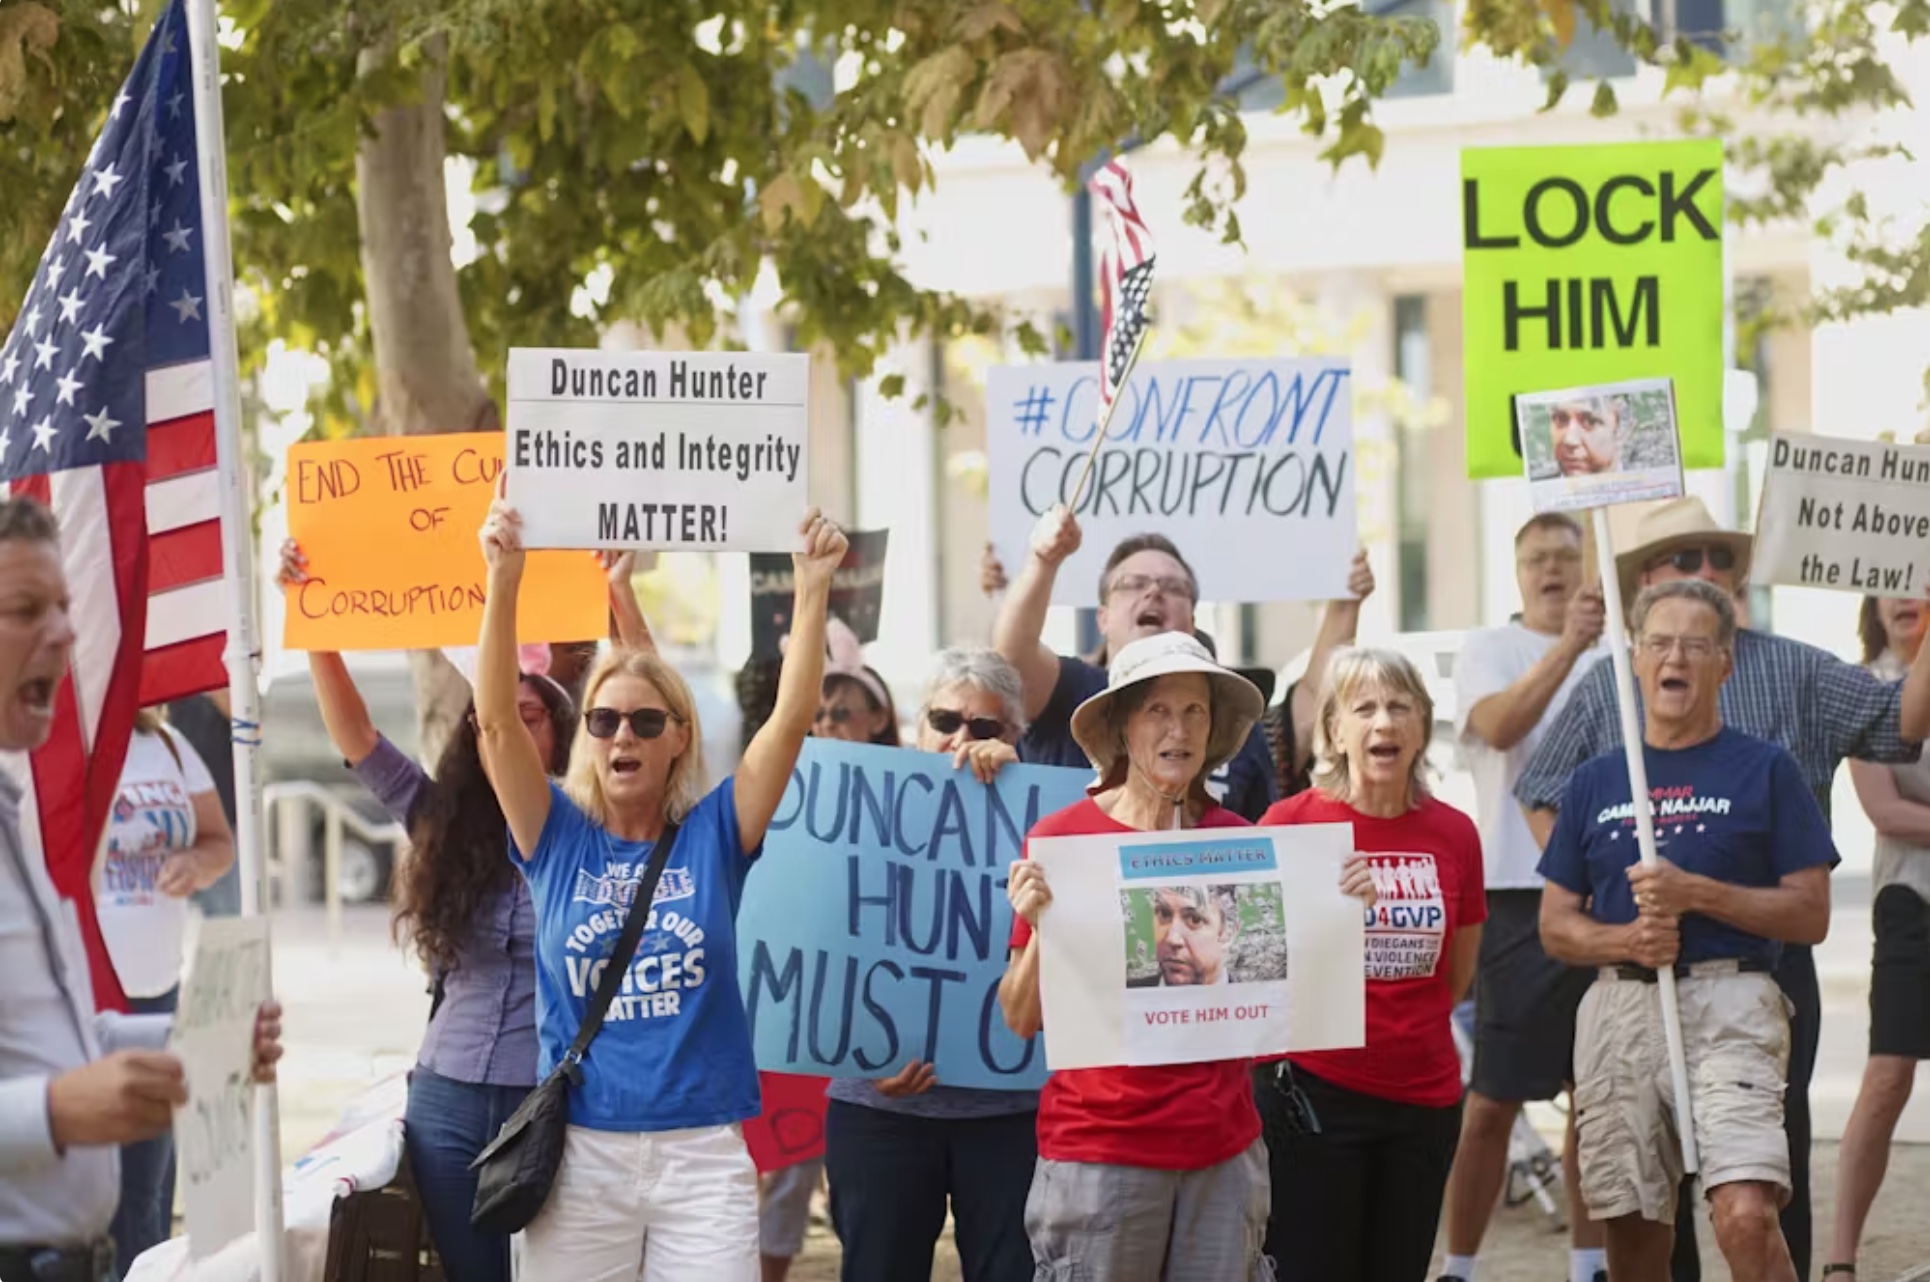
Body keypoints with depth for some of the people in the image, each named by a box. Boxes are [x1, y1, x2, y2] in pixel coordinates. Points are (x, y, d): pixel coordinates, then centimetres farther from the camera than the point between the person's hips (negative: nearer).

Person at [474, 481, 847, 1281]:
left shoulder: (714, 835, 4)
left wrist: (812, 589, -16)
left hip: (703, 1154, 0)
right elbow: (497, 719, -8)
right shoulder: (558, 839, 4)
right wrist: (503, 581, -20)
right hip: (579, 1155, 0)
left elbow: (791, 719, -5)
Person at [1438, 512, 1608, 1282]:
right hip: (1521, 898, -4)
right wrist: (1566, 646, -30)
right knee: (1492, 1102, -4)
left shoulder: (1614, 660, 13)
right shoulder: (1489, 650, 0)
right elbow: (1500, 725, -19)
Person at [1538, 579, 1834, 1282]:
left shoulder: (1765, 770, 4)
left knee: (1745, 1216, -22)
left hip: (1729, 1005, -4)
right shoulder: (1596, 781, 14)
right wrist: (1627, 941, -7)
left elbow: (1810, 915, -1)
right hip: (1618, 1008, 4)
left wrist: (1695, 893, -13)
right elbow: (1556, 926, 14)